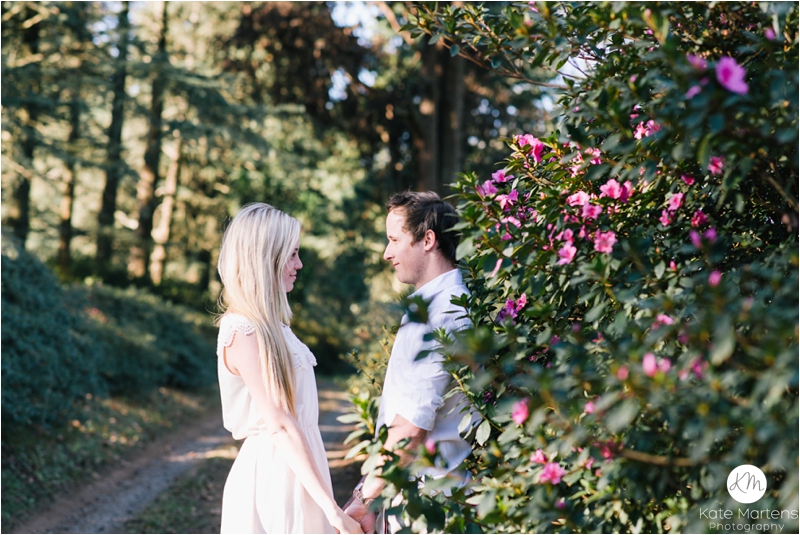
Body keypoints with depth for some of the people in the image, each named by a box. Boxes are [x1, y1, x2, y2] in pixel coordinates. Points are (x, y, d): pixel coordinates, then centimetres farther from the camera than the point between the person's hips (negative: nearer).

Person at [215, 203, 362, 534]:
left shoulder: (269, 325, 11)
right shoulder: (243, 333, -17)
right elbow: (279, 425, -21)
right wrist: (331, 507, -21)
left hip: (295, 472, 9)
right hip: (273, 475, -9)